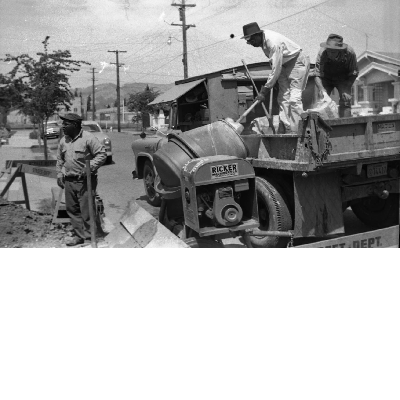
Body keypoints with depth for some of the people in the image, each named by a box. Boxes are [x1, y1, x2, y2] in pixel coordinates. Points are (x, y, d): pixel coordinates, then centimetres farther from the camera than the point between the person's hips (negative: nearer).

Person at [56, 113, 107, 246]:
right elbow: (60, 159, 22)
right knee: (72, 209, 9)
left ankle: (90, 236, 8)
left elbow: (102, 154, -13)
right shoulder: (63, 141, 11)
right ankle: (80, 235, 20)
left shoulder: (88, 138, -11)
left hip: (85, 181, -7)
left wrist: (90, 167, -20)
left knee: (86, 210, -4)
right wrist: (59, 174, 12)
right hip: (69, 181, 7)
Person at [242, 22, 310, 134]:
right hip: (284, 64, 9)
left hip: (297, 62, -9)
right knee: (283, 98, 1)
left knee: (294, 98, -17)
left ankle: (296, 131, -17)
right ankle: (283, 130, 2)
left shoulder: (274, 43, -31)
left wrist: (264, 91, -26)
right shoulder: (262, 39, -4)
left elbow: (276, 70, -30)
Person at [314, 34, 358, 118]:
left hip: (343, 78, 0)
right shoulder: (322, 53, -30)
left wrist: (346, 90, -30)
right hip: (326, 78, 1)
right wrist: (321, 88, -47)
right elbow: (317, 75, -27)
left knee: (345, 101, -17)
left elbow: (353, 74, -16)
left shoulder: (349, 53, -28)